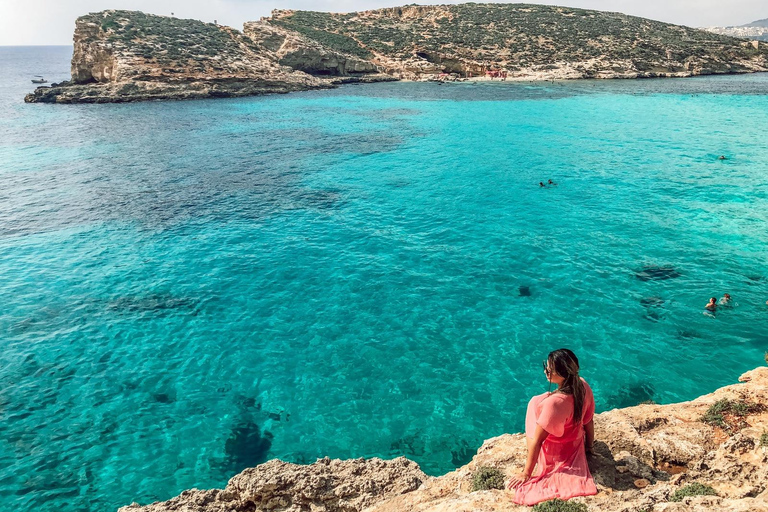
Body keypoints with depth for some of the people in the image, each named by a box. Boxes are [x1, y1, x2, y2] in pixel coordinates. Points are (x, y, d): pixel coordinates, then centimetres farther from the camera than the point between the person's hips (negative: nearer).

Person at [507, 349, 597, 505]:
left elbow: (536, 441, -29)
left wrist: (526, 473, -18)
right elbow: (588, 422, -4)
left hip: (555, 456, -6)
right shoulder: (583, 385, -21)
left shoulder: (554, 402, -40)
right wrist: (589, 446, 15)